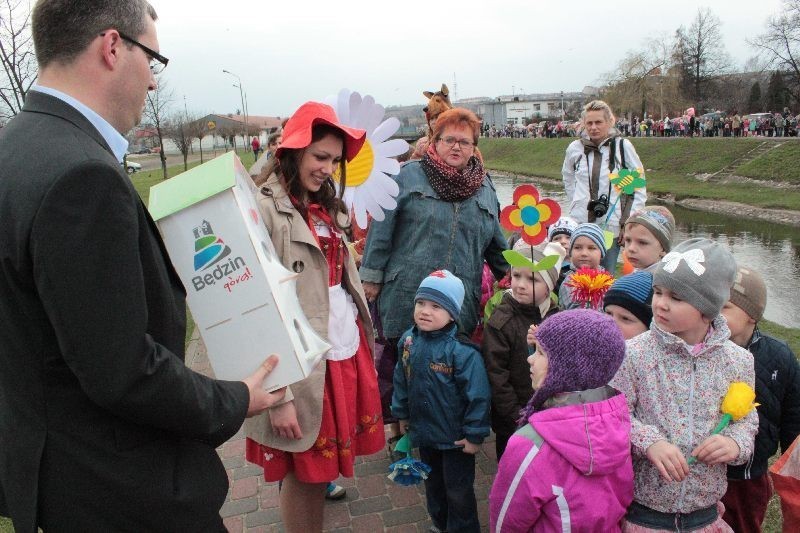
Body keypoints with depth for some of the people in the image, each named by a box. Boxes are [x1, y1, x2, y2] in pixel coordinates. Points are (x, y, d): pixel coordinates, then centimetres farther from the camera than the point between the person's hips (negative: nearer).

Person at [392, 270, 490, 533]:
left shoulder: (462, 351, -27)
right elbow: (401, 380, 7)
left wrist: (475, 435, -17)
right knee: (433, 484, 26)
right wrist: (402, 414, 14)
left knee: (458, 491, 12)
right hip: (424, 431, 6)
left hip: (455, 437, -6)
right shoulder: (408, 340, -7)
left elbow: (477, 395, -22)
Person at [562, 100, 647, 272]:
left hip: (612, 227, -2)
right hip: (580, 225, 2)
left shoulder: (623, 147, -3)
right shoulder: (575, 148, 4)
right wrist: (577, 205, 9)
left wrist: (628, 224, -4)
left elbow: (639, 188, 1)